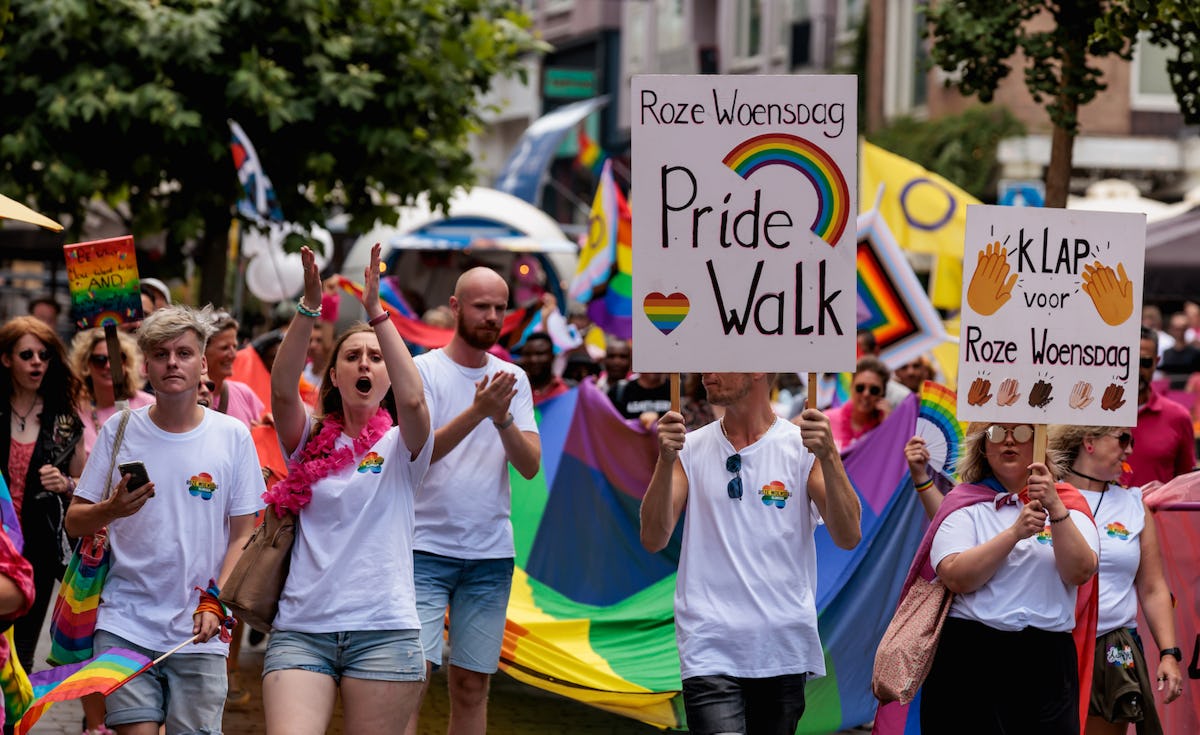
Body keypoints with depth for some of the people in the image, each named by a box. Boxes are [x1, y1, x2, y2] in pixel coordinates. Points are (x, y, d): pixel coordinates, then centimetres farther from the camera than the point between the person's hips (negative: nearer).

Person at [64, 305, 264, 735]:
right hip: (125, 624, 0)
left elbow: (242, 535, 4)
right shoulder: (119, 431, 4)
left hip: (199, 634, 0)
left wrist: (214, 603, -9)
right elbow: (74, 522, 6)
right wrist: (112, 509, -16)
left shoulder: (233, 436, 2)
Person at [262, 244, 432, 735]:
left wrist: (376, 312, -17)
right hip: (300, 630, 1)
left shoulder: (399, 447, 7)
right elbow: (282, 389, -9)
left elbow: (412, 398, -15)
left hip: (382, 633, -1)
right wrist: (309, 307, -18)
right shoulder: (311, 441, 11)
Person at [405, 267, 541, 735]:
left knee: (472, 683, 7)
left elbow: (531, 466, 1)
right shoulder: (423, 370, -3)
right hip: (427, 549, -4)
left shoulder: (513, 380, 9)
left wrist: (504, 419, -17)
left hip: (491, 555, 4)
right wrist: (478, 411, -27)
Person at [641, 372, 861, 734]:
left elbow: (848, 537, -8)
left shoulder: (803, 446, 1)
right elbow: (654, 539, -3)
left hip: (784, 651, 1)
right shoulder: (690, 449, 5)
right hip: (711, 652, -1)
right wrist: (665, 460, -15)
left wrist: (828, 456, -21)